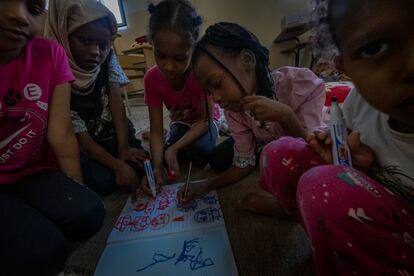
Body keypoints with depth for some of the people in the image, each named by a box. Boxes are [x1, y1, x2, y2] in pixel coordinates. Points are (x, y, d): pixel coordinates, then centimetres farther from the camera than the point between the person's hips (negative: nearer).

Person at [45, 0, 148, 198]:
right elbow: (81, 138, -20)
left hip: (114, 134, 3)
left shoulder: (107, 58, -6)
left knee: (140, 165, -16)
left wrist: (123, 148, -24)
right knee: (102, 180, -23)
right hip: (81, 148, -3)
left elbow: (116, 102, -15)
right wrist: (118, 165, -31)